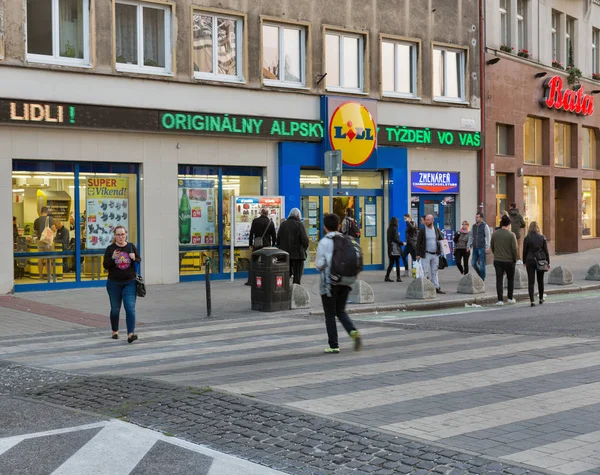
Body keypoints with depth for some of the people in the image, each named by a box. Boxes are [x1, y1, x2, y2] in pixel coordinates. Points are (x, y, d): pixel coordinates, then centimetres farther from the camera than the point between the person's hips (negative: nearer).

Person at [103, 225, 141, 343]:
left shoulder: (131, 246, 3)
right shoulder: (110, 249, -2)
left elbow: (140, 261, 9)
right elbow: (106, 266, -5)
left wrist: (134, 258, -13)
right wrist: (113, 258, -23)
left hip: (130, 283, 0)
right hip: (114, 283, 0)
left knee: (130, 308, -13)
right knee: (115, 309, 13)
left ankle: (131, 333, -18)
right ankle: (115, 331, 31)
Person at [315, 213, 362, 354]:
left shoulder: (324, 242, -12)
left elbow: (320, 264, -12)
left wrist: (317, 263, 9)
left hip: (329, 283, -4)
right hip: (345, 282, 4)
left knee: (330, 315, 7)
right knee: (341, 311, 18)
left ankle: (334, 346, 8)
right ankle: (353, 332, -7)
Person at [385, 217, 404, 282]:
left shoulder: (389, 228, 13)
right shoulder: (394, 229, -11)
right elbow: (395, 239, -15)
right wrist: (401, 243, -2)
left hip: (390, 249, 8)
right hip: (395, 248, -8)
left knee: (391, 263, 11)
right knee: (397, 264, -3)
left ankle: (387, 277, 8)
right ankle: (398, 278, -2)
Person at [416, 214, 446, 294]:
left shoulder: (437, 230, 8)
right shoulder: (422, 230, -2)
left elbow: (441, 239, 18)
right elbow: (418, 243, -3)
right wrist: (418, 254, -9)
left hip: (435, 254, 4)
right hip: (426, 254, -4)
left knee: (434, 272, 9)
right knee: (425, 272, -3)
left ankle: (436, 288, 12)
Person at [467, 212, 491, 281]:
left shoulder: (485, 226, -4)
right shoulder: (473, 226, 13)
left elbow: (487, 237, -9)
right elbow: (471, 237, 20)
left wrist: (487, 247, -17)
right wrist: (468, 245, 14)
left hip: (482, 247, -6)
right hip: (475, 247, 6)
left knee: (482, 264, -3)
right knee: (473, 263, 4)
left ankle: (482, 279, 5)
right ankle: (480, 274, 23)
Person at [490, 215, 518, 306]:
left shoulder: (494, 234, -1)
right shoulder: (511, 235, -13)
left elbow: (491, 247, 8)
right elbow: (514, 249, -11)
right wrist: (515, 259, 3)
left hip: (497, 261, 2)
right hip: (509, 261, -2)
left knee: (499, 280, 5)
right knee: (510, 279, 17)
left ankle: (500, 300, -2)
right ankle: (510, 298, 23)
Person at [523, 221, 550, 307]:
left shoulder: (527, 238, -6)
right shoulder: (542, 237, -3)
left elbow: (525, 251, -2)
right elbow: (546, 251, 0)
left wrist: (524, 261, 11)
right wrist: (548, 262, 8)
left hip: (530, 261, -2)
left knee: (531, 281, 0)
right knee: (540, 280, 17)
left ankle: (532, 301, -8)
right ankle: (541, 298, 28)